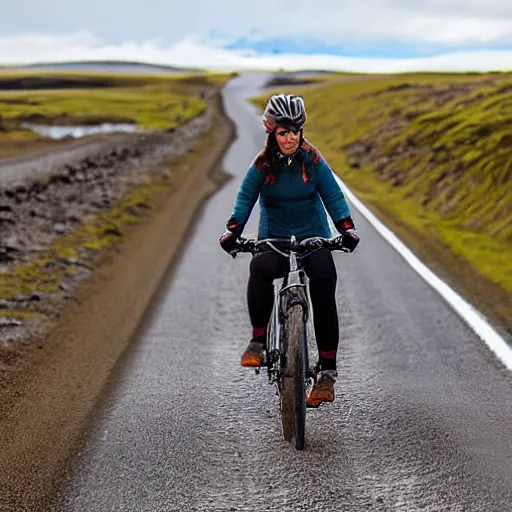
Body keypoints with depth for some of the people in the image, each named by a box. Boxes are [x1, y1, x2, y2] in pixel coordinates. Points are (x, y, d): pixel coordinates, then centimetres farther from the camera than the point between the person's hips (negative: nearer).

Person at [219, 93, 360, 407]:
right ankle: (258, 340, -20)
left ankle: (328, 371, -10)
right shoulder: (262, 165, -2)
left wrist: (347, 228, -17)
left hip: (314, 238, 0)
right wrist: (233, 230, -21)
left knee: (324, 289, -20)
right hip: (274, 240, 0)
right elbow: (245, 198, -5)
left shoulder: (314, 162, -1)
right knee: (260, 269, -34)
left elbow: (333, 196, -3)